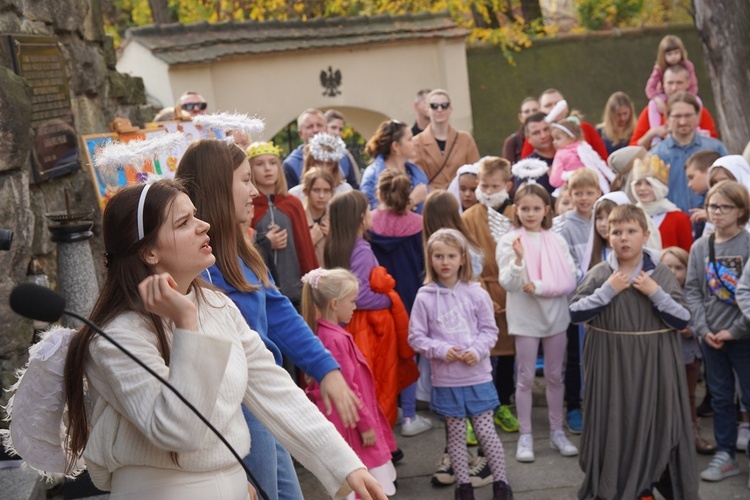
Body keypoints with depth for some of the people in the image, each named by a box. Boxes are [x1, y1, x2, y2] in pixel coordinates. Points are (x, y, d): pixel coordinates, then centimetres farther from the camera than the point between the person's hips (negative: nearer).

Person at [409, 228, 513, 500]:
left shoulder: (476, 293, -3)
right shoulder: (425, 297, -6)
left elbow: (489, 329, 3)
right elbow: (416, 337, -2)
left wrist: (477, 350, -14)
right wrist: (441, 350, -15)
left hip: (477, 375, 0)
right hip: (445, 379, 0)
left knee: (486, 430, 5)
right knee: (456, 432, 11)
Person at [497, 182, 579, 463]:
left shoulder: (557, 241, 1)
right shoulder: (509, 242, -5)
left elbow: (569, 281, -5)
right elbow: (508, 284, -12)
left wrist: (539, 286, -17)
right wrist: (518, 259, -28)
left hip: (555, 314, 2)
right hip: (525, 317, -2)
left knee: (555, 376, 11)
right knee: (526, 378, 5)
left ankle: (557, 432, 21)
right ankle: (525, 436, 13)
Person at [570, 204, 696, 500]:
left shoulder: (661, 273, -2)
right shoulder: (599, 273, -2)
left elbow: (683, 320, -4)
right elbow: (575, 314, -8)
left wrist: (655, 293, -16)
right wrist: (607, 290, -15)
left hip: (653, 363, 1)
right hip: (610, 362, -1)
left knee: (653, 422, 7)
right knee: (613, 423, 5)